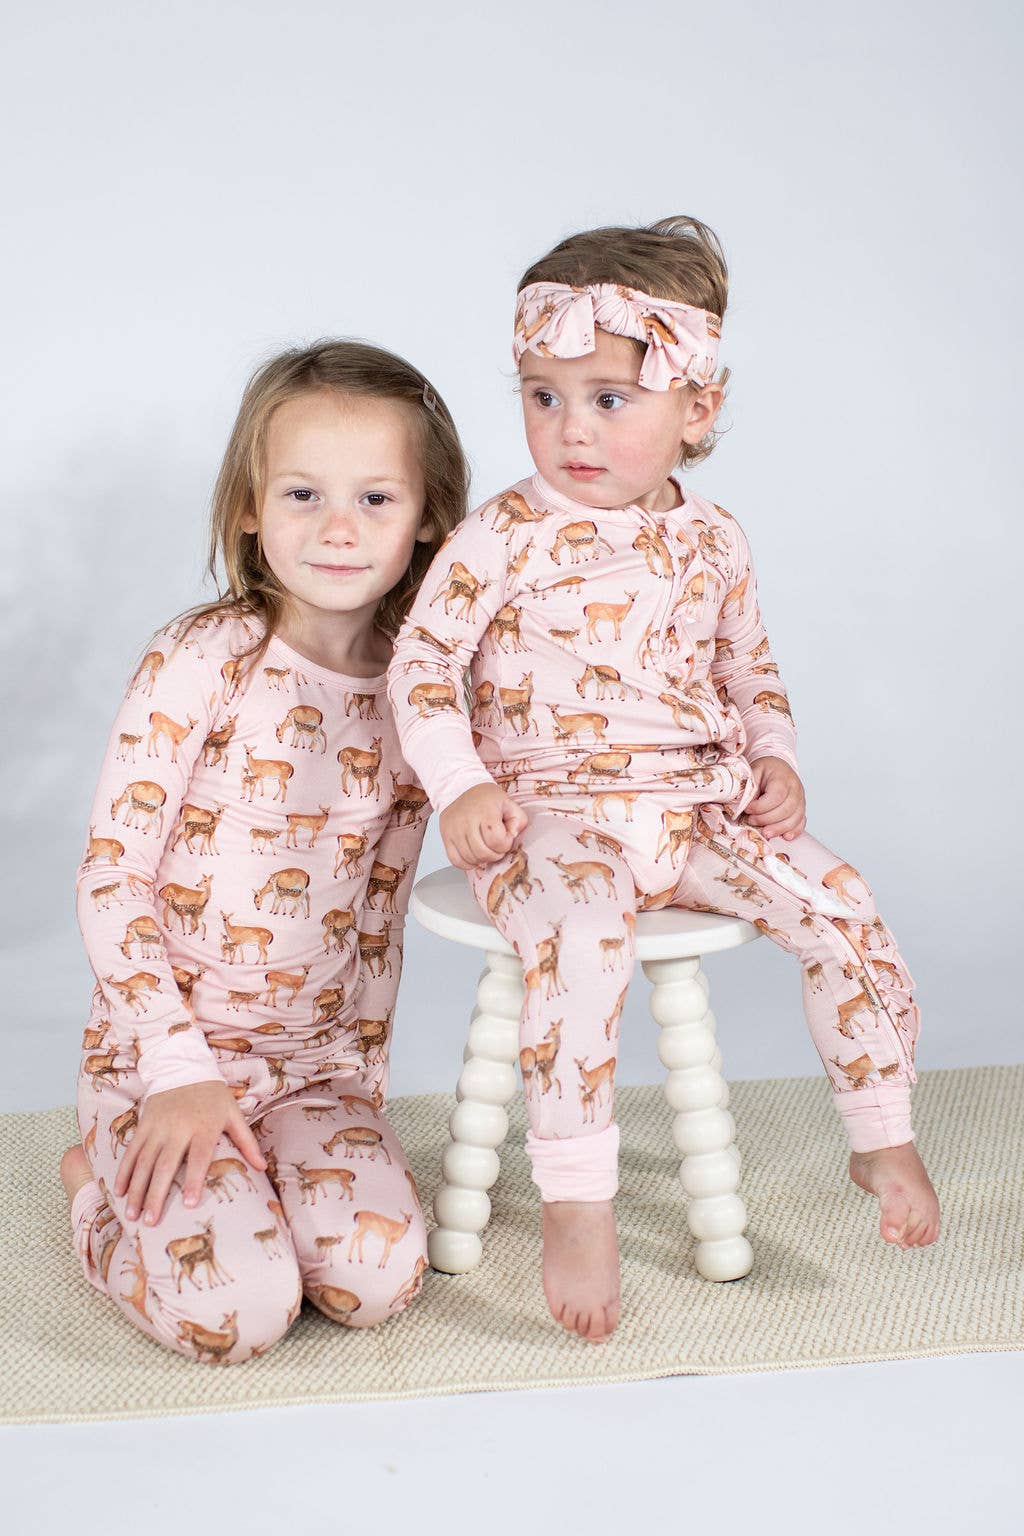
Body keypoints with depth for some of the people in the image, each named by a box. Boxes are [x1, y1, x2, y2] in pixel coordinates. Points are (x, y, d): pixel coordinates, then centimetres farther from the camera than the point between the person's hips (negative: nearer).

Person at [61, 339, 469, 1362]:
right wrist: (178, 1068, -17)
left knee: (378, 1279, -18)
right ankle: (106, 1177, 9)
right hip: (160, 1050, -4)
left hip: (315, 1057, 4)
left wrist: (362, 1066, 9)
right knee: (236, 1311, -22)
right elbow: (110, 875, -12)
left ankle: (199, 1173, 11)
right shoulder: (203, 662, -13)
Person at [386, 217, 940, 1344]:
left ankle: (883, 1142, 10)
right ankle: (573, 1199, -23)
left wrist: (775, 762, 4)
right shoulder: (501, 538, -6)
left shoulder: (712, 543, 9)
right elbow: (419, 662, -4)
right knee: (582, 942, -35)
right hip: (550, 812, -5)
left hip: (701, 807, 5)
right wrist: (461, 790, -15)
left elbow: (748, 671, 21)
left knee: (843, 908, -10)